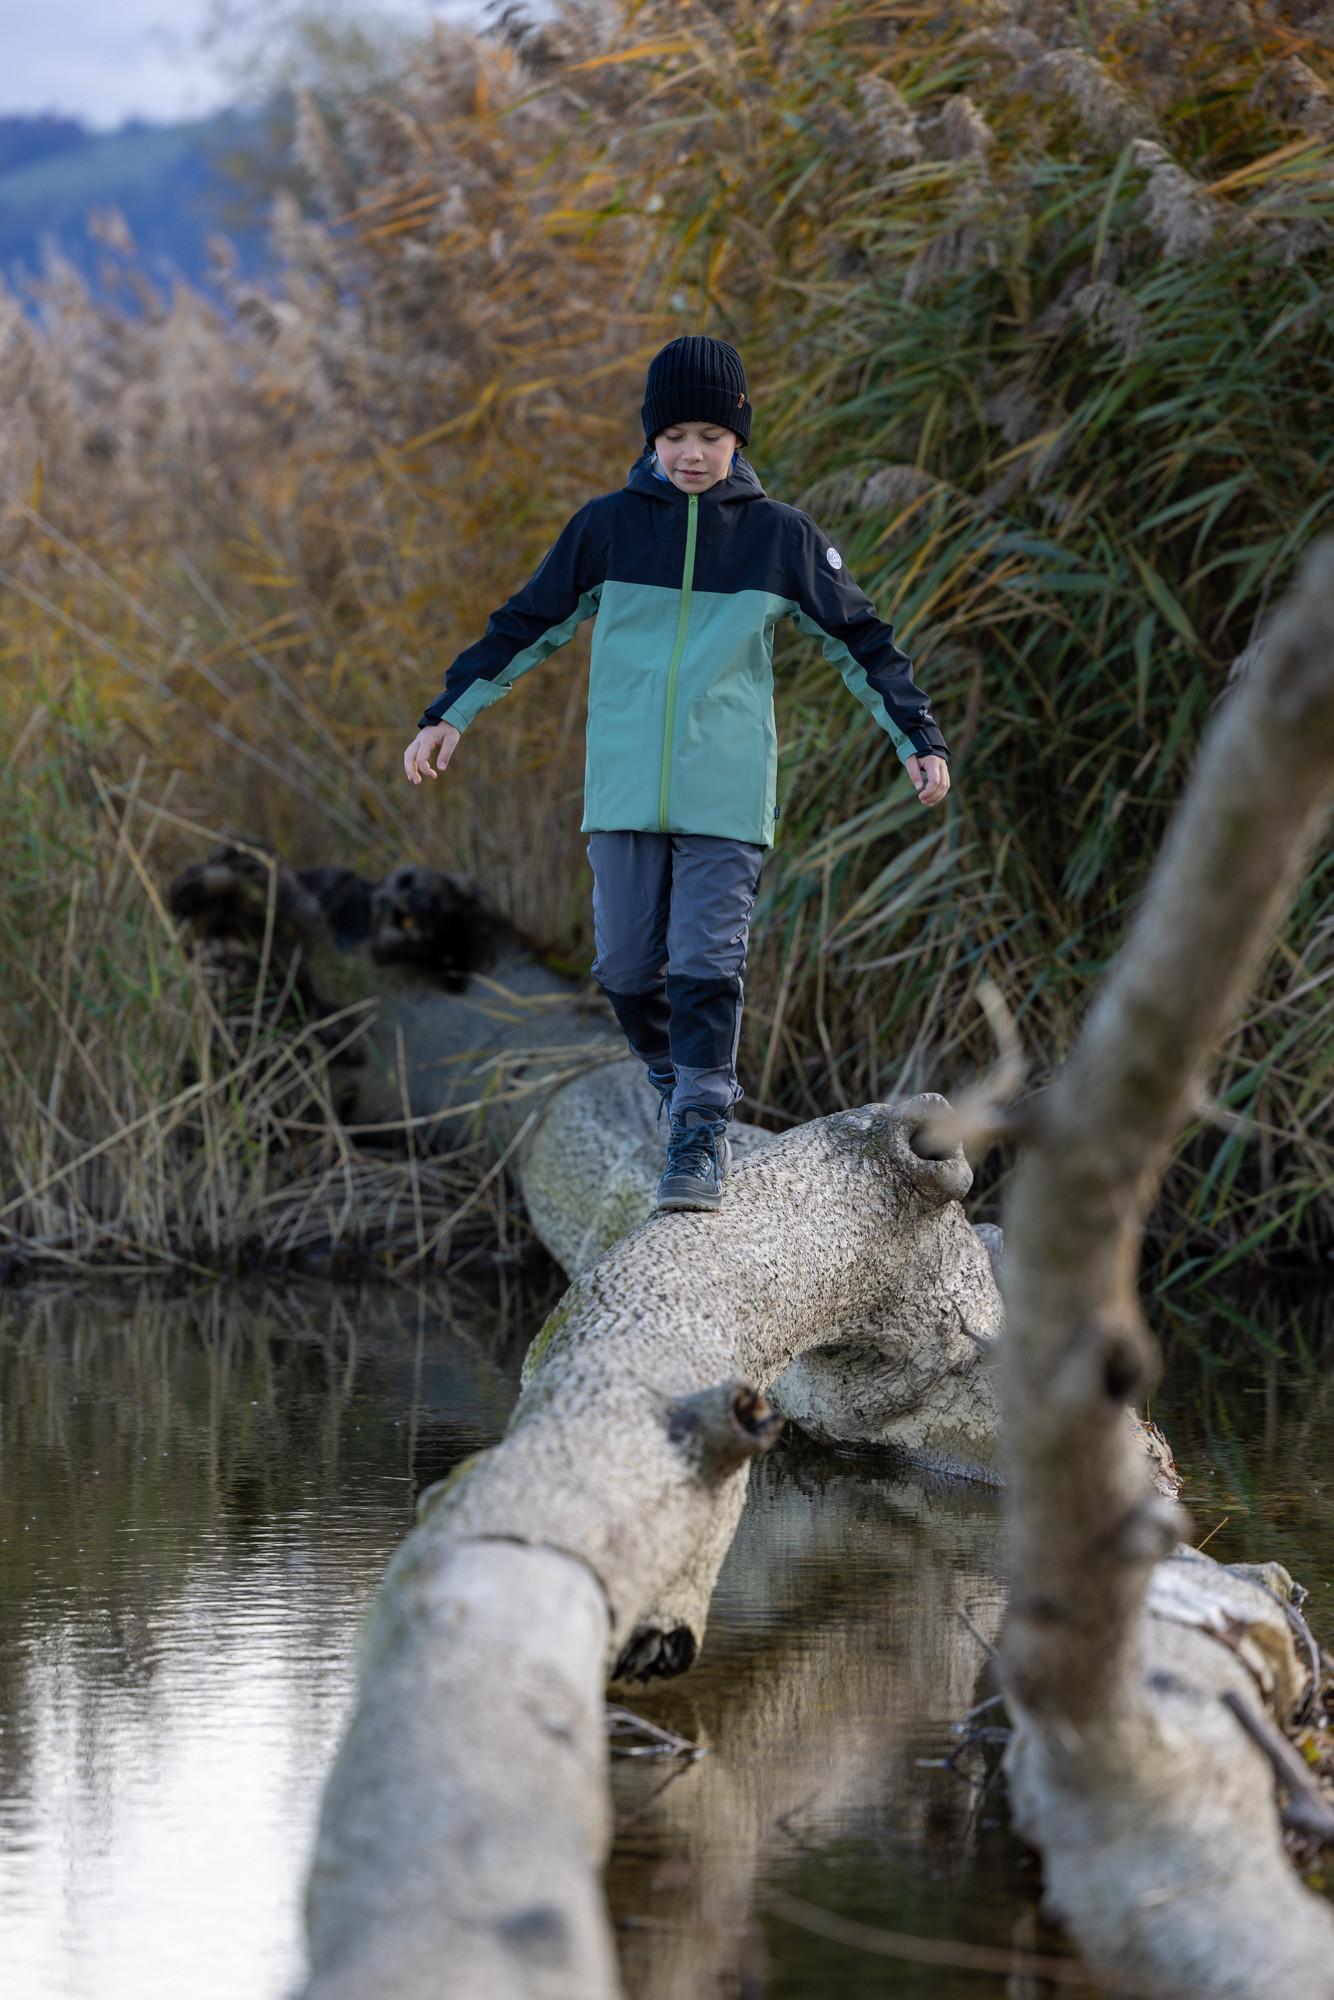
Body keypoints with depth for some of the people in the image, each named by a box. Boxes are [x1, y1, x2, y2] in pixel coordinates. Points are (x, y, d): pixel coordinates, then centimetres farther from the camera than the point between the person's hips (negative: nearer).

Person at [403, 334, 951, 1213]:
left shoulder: (780, 536, 2)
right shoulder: (608, 526, 3)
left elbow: (859, 638, 10)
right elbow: (529, 626, 11)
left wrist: (921, 739, 5)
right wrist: (449, 716, 10)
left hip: (727, 796, -2)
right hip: (624, 792, 2)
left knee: (708, 965, -10)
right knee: (627, 967, 4)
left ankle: (702, 1140, -9)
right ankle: (677, 1079, 30)